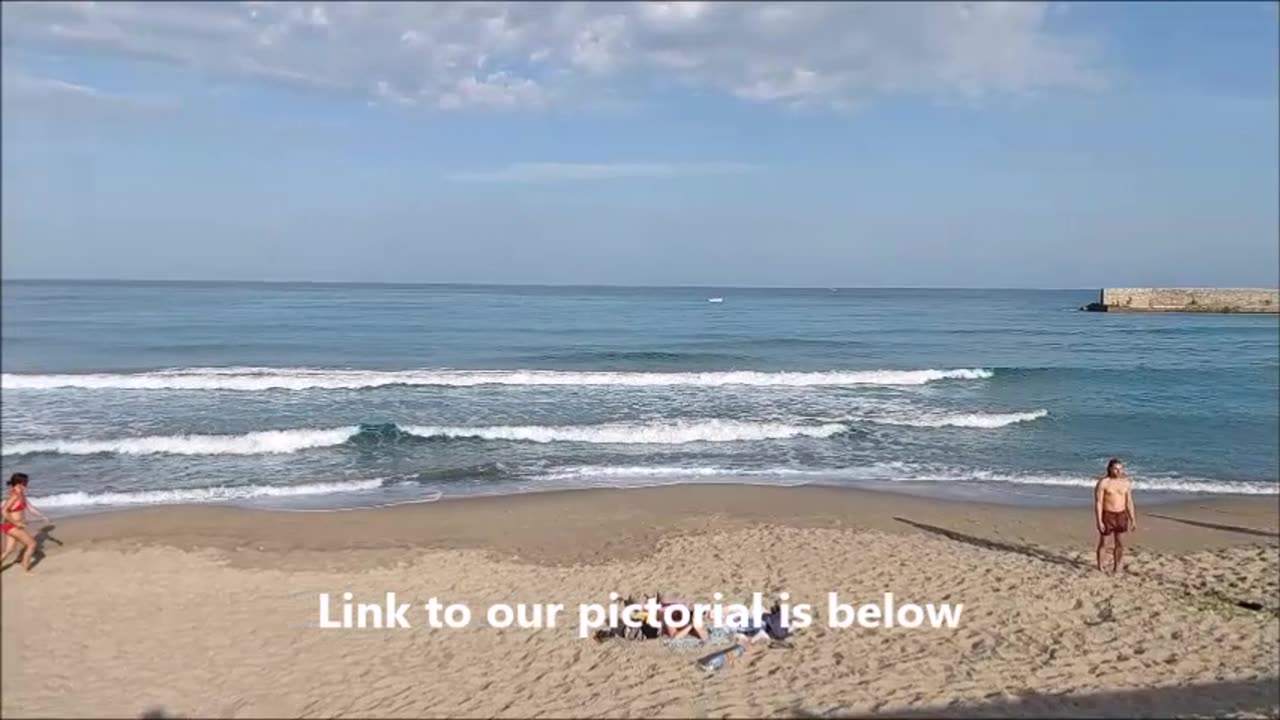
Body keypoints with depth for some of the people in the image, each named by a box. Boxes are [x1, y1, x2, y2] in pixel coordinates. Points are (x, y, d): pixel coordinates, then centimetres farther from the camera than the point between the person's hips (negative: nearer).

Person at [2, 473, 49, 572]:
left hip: (12, 527, 9)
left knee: (9, 550, 15)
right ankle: (26, 568, 15)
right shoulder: (14, 496, -21)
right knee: (32, 544, 5)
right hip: (12, 527, -9)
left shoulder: (21, 495, 7)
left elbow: (30, 506, 18)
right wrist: (16, 522, -22)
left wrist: (42, 516, 18)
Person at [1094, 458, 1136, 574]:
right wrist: (1099, 521, -19)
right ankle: (1100, 567, 23)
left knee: (1119, 543, 4)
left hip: (1121, 515, 4)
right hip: (1106, 515, -4)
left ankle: (1116, 567, 19)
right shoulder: (1103, 482, -13)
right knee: (1103, 542, 7)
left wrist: (1133, 520, 5)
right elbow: (1098, 503, -14)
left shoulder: (1126, 483, 2)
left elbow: (1129, 502, 8)